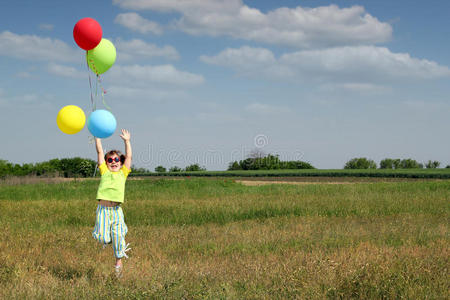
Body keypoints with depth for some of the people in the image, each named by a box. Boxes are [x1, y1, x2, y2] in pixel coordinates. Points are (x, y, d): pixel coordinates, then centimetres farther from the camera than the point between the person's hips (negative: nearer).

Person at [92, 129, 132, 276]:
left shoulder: (123, 173, 11)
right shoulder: (104, 171, 10)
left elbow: (129, 156, 11)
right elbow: (100, 152, 10)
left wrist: (127, 141, 11)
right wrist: (97, 137, 9)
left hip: (116, 210, 1)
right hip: (103, 208, -1)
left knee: (118, 237, 1)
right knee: (102, 238, -11)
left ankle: (118, 262, 21)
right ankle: (107, 238, 25)